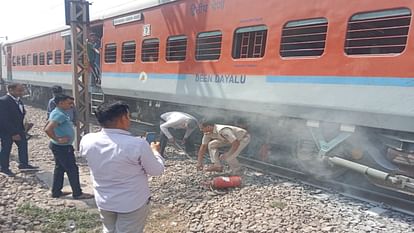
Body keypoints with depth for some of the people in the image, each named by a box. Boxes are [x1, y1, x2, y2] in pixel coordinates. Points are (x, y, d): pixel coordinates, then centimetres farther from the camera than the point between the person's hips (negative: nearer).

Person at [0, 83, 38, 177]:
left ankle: (23, 164, 23)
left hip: (18, 129, 8)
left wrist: (22, 129, 5)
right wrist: (13, 133, -21)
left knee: (23, 145, 10)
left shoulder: (18, 100, 4)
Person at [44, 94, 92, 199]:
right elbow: (48, 129, -35)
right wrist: (58, 139, -25)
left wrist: (57, 138, 14)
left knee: (59, 168, 18)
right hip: (63, 147, -10)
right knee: (72, 169, -1)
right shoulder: (60, 114, -24)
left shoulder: (57, 113, 8)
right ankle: (77, 193, 9)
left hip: (59, 147, 10)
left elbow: (47, 126, 18)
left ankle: (56, 192, 28)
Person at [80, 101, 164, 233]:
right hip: (133, 204, -4)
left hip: (103, 202, 4)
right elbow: (157, 171, -14)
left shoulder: (86, 141, -13)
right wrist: (155, 151, 6)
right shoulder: (137, 144, -28)